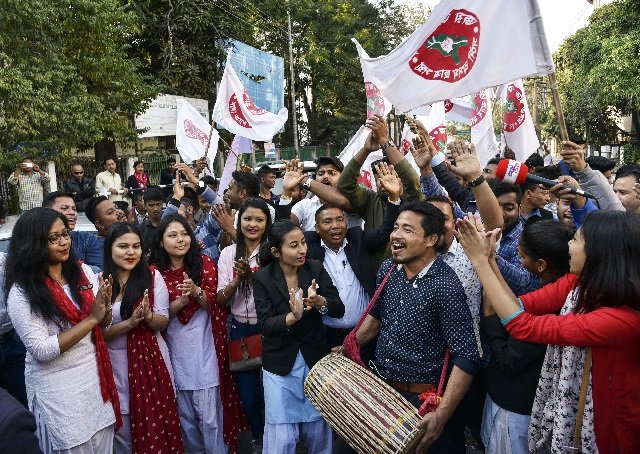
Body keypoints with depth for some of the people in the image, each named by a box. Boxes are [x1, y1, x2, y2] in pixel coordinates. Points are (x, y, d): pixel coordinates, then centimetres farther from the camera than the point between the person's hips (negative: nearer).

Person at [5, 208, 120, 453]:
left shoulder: (83, 271, 0)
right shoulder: (22, 292, -14)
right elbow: (42, 350, -18)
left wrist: (106, 306, -16)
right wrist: (90, 319, -20)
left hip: (96, 375, 5)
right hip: (57, 388, -5)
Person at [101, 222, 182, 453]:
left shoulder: (153, 276, -3)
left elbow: (163, 322, -1)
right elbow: (100, 332, -5)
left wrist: (148, 316, -22)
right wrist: (130, 323, -20)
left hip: (152, 358, 0)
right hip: (117, 363, 0)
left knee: (159, 423, 8)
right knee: (123, 433, 13)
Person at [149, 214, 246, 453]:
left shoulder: (205, 263, -4)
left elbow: (214, 304, -5)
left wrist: (196, 291, -25)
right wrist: (180, 301, -21)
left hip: (204, 348, -1)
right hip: (175, 350, 2)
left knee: (209, 416, 2)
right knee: (185, 415, 16)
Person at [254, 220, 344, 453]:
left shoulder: (316, 268, -6)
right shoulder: (263, 278, -10)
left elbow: (339, 309, -10)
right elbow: (265, 324, -16)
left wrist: (319, 302, -30)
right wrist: (293, 316, -34)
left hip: (315, 359, 2)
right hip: (280, 364, -2)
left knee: (319, 431, 15)